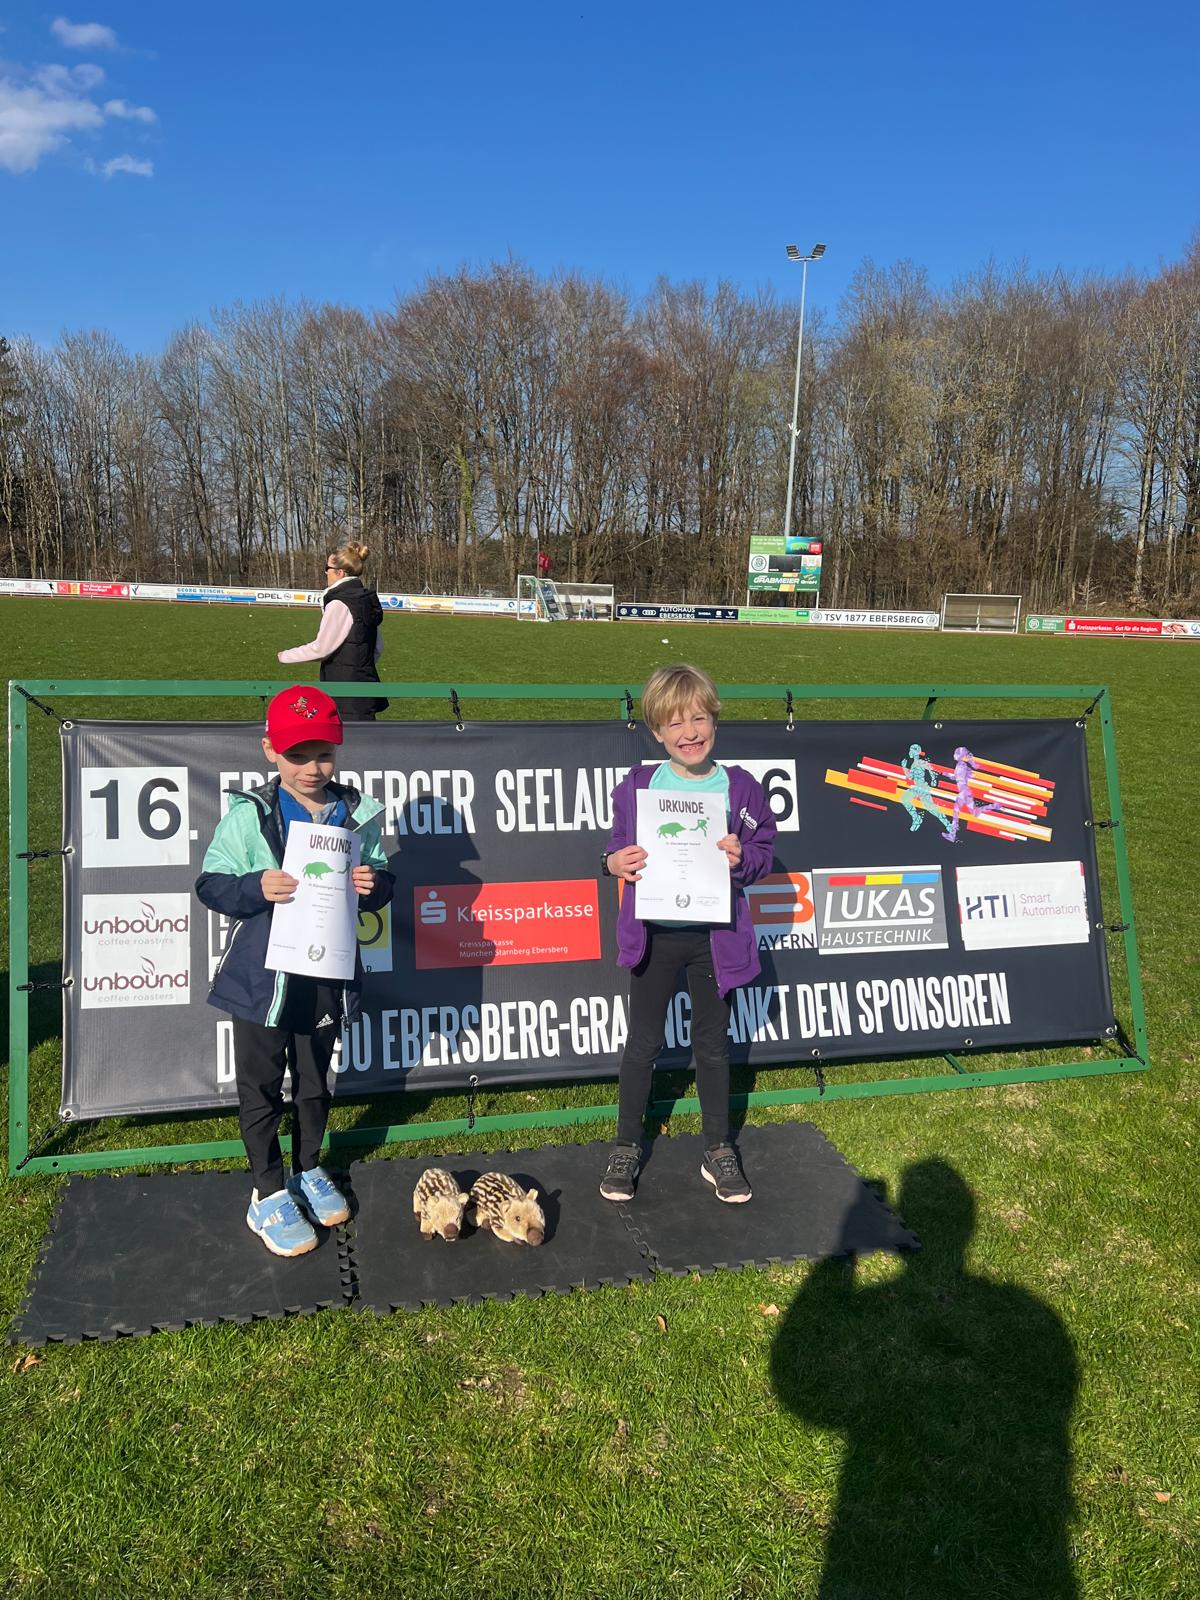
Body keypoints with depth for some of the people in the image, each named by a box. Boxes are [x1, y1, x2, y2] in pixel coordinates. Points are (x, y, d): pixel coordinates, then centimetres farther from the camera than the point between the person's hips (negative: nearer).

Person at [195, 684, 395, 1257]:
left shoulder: (357, 814, -1)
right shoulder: (249, 815, -10)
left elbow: (381, 880, 6)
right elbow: (211, 884, -9)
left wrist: (373, 884, -16)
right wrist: (257, 887, -27)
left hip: (328, 974, 3)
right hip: (261, 976, -3)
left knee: (315, 1082, 20)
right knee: (261, 1090, 9)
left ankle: (308, 1170, 40)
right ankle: (268, 1195, 25)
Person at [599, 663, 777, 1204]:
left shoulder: (741, 789, -4)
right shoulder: (637, 786, -3)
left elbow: (763, 852, 0)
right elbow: (619, 847, 4)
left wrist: (742, 858, -21)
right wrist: (615, 862, -17)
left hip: (715, 935, 0)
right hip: (654, 932, 0)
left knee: (712, 1043, 15)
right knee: (643, 1042, 12)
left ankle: (718, 1152, 31)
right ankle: (626, 1148, 29)